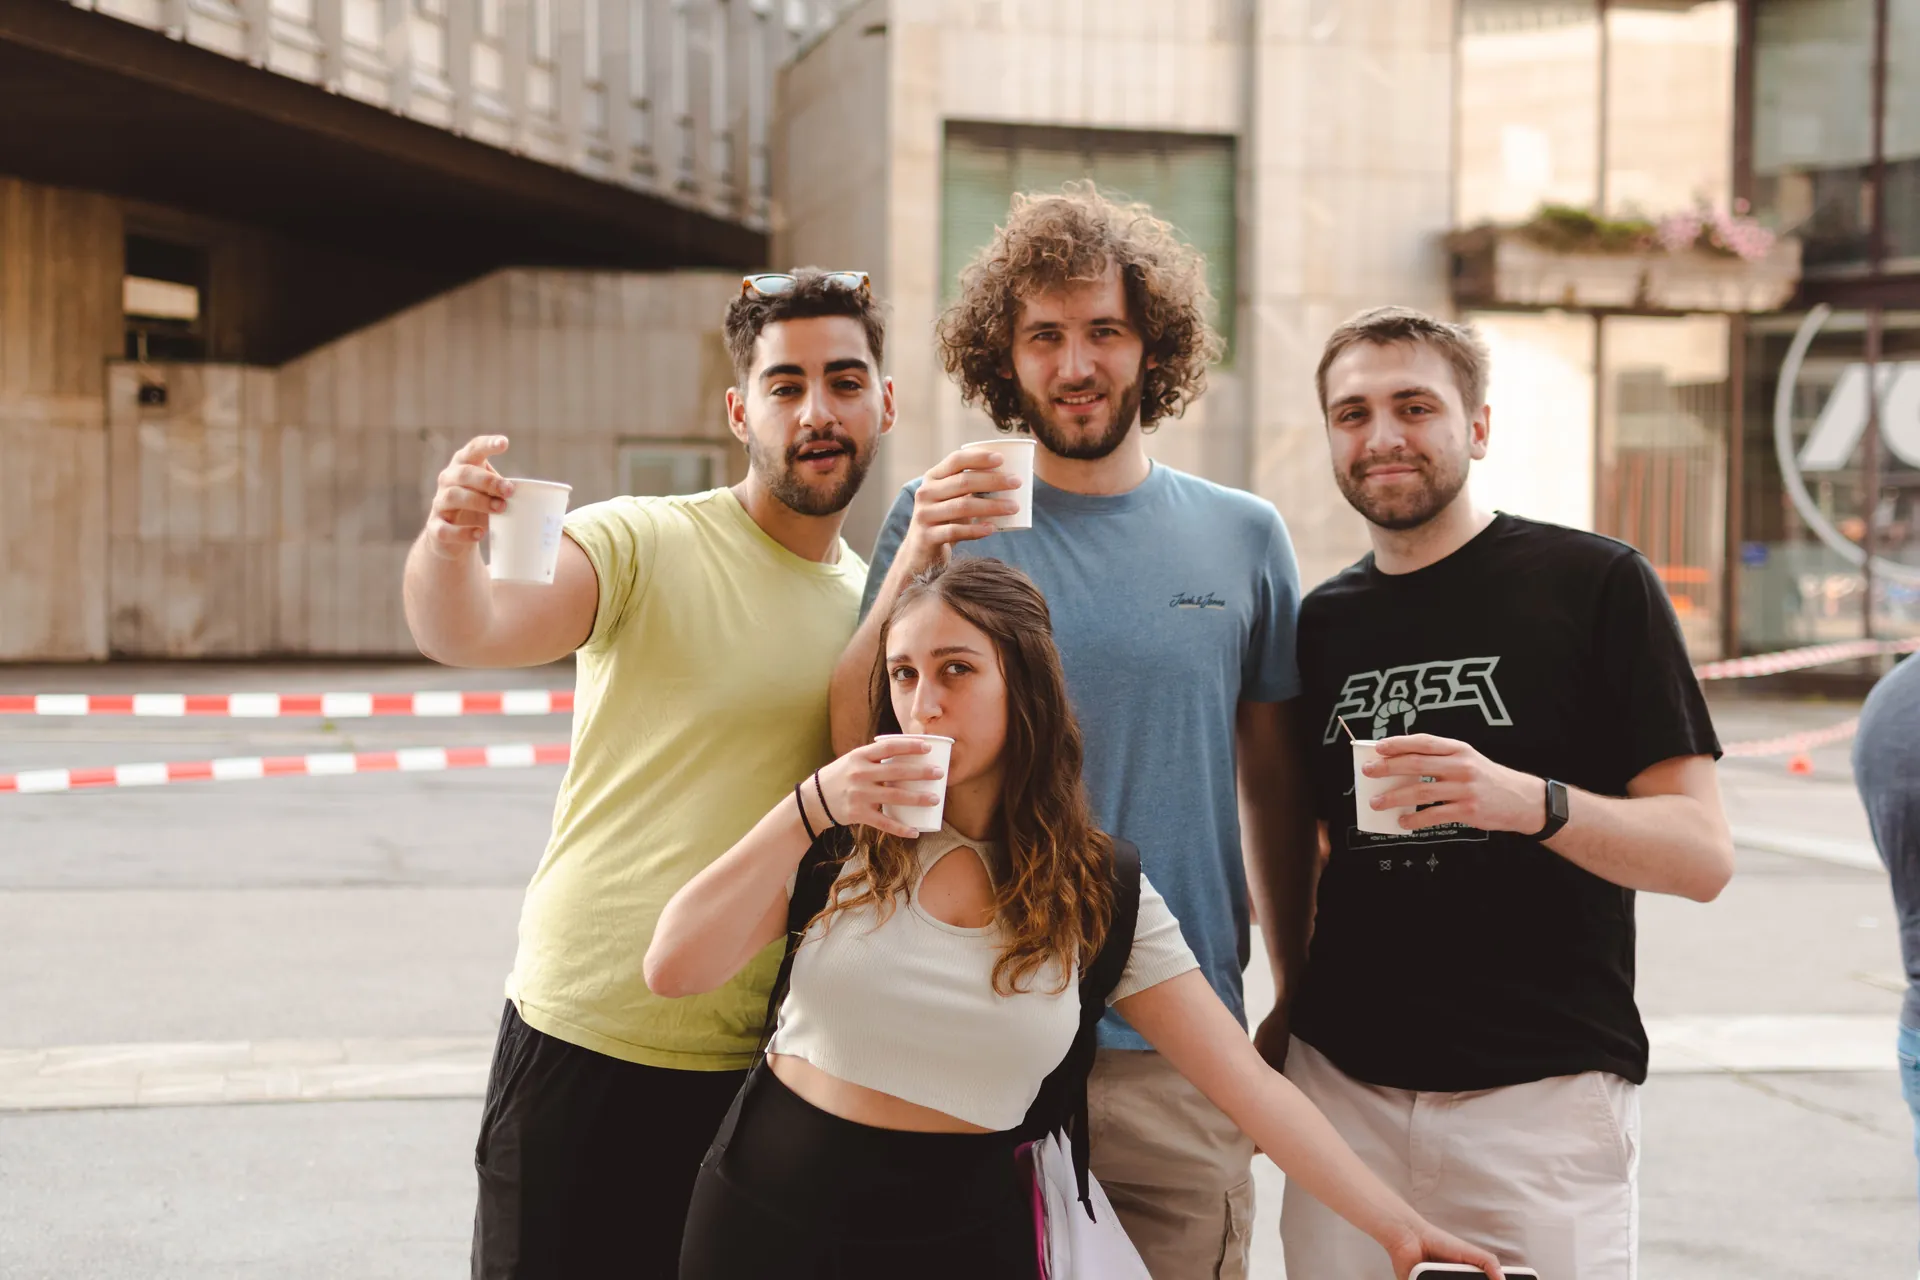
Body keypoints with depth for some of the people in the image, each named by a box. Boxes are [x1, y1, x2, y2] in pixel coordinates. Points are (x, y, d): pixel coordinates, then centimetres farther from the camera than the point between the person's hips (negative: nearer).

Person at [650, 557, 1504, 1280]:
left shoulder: (1101, 895, -3)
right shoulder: (845, 834, -4)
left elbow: (1244, 1080, -7)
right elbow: (671, 970, -12)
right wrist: (807, 810, -21)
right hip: (773, 1208, 1)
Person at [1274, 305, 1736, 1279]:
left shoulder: (1596, 584, -4)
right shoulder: (1322, 621, 10)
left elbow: (1702, 854, -8)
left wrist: (1534, 803, -25)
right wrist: (1290, 1001, 7)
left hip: (1542, 1092, -4)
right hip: (1344, 1082, 4)